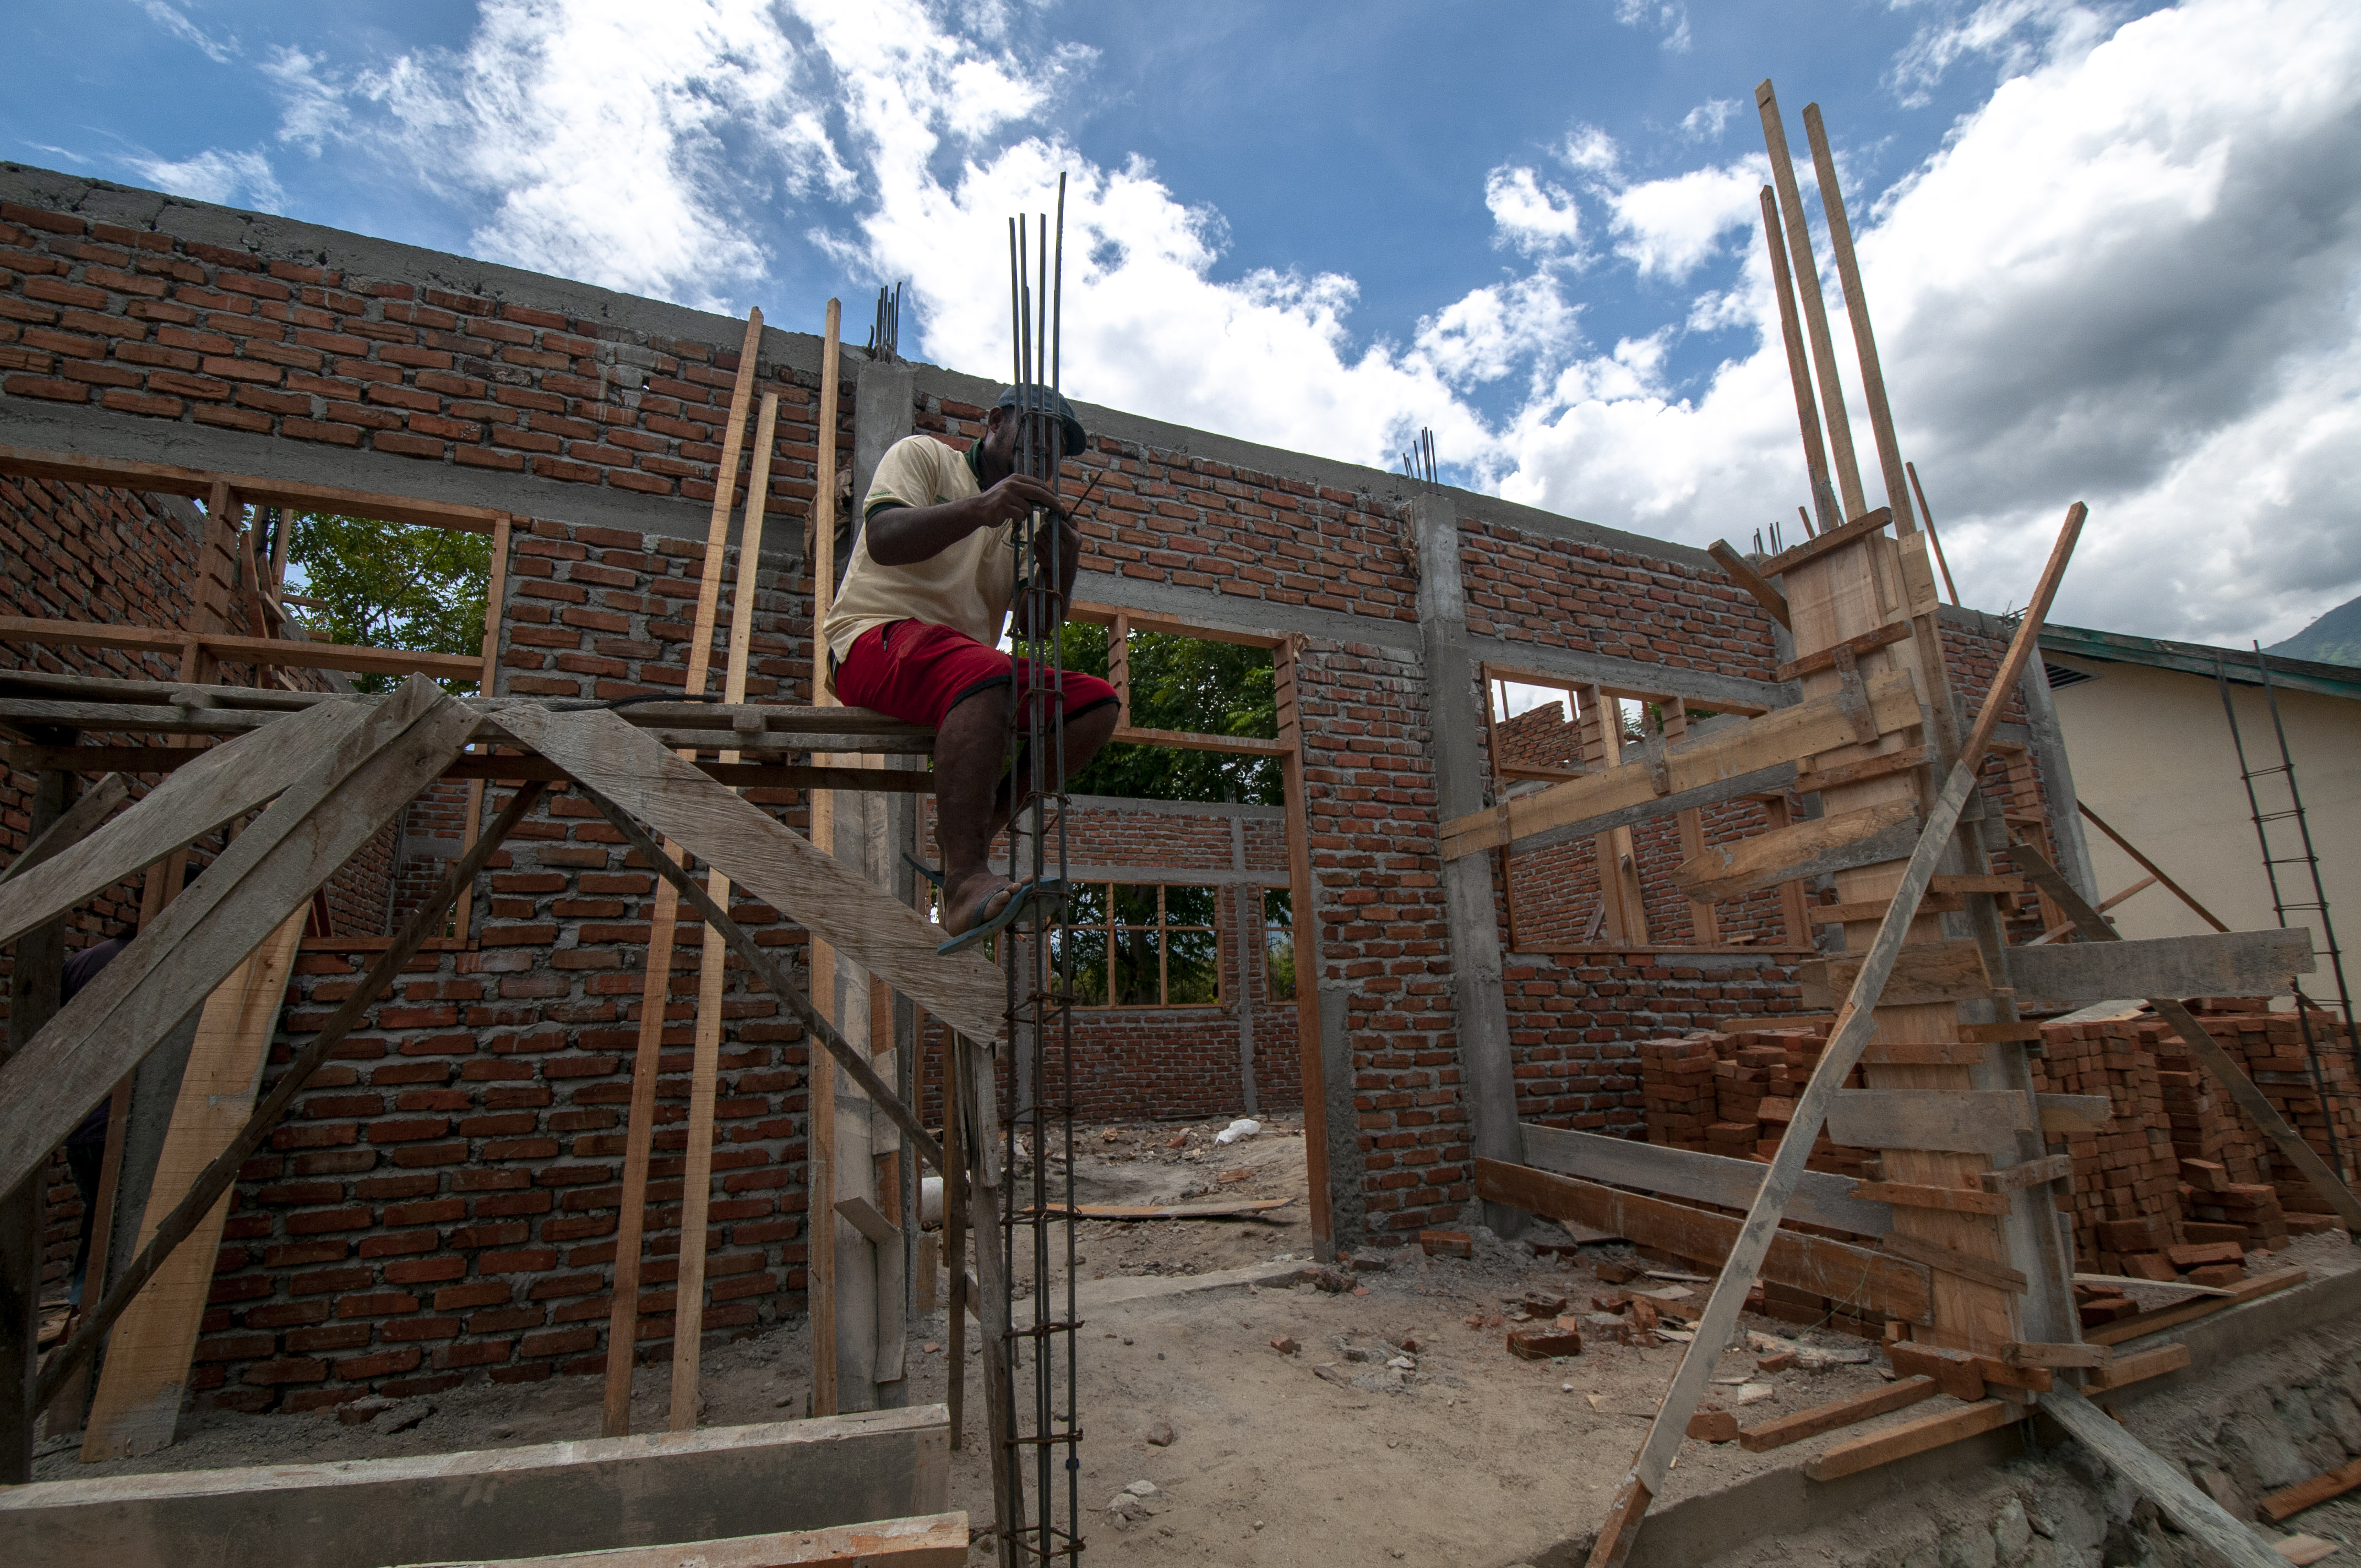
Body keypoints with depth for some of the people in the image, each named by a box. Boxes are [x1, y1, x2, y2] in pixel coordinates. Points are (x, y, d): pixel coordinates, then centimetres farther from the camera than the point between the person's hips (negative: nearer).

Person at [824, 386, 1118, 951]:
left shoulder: (1022, 520, 24)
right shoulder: (923, 455, 8)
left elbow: (1038, 627, 13)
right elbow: (883, 539, -13)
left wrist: (1064, 564, -6)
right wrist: (978, 510, -28)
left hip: (969, 665, 7)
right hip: (877, 635, -6)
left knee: (1096, 703, -13)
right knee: (984, 674, -38)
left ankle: (969, 833, -18)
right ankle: (965, 883, -45)